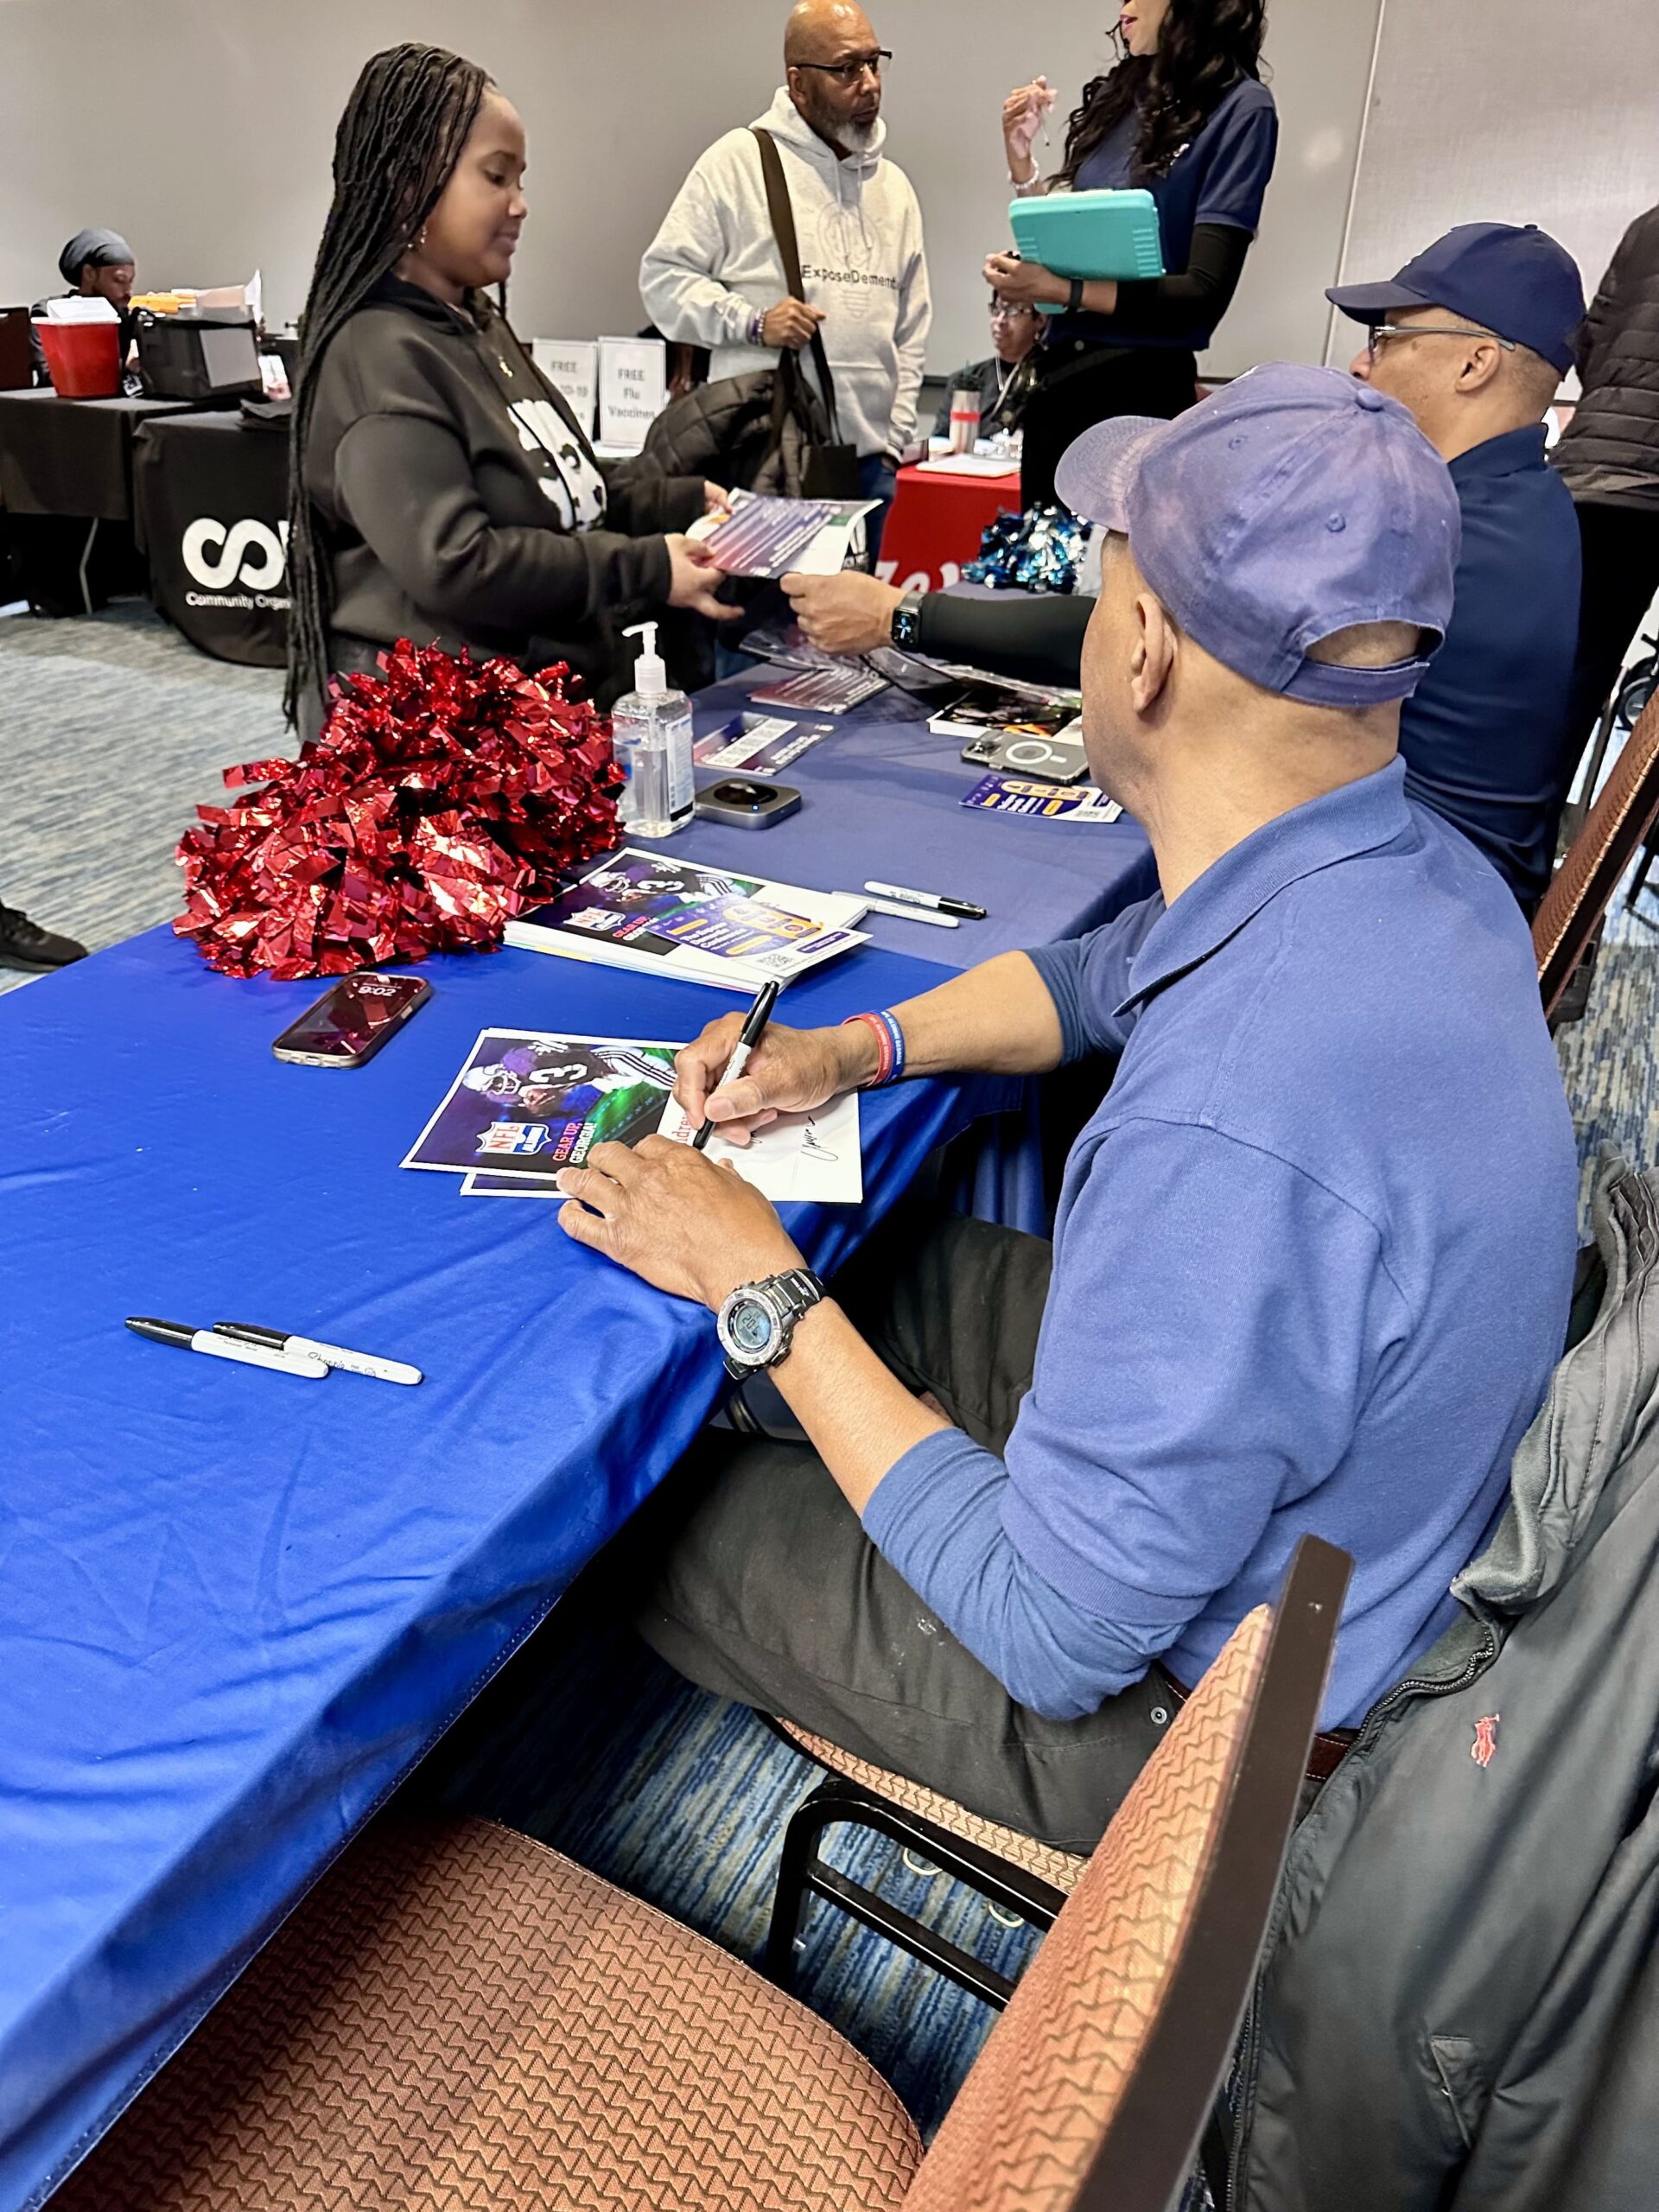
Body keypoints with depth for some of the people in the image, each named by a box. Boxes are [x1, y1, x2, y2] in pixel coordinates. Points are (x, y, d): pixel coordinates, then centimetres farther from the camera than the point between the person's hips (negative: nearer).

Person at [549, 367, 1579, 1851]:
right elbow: (1096, 977, 8)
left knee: (627, 1512, 6)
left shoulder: (1231, 1142, -42)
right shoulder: (1403, 866, -11)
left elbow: (1059, 1639, -29)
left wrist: (765, 1292, -24)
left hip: (1168, 1690, -7)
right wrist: (857, 1048, -5)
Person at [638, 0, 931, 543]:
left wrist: (896, 437, 11)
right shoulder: (739, 160, 1)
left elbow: (913, 329, 20)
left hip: (866, 461, 5)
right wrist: (753, 324, -14)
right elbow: (664, 274, -1)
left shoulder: (894, 184, 18)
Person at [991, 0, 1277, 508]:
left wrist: (1062, 290, -21)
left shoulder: (1238, 107, -7)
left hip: (1142, 386, -7)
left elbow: (1204, 293, -16)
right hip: (1058, 378, 7)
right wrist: (1022, 160, 3)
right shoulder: (1117, 95, 12)